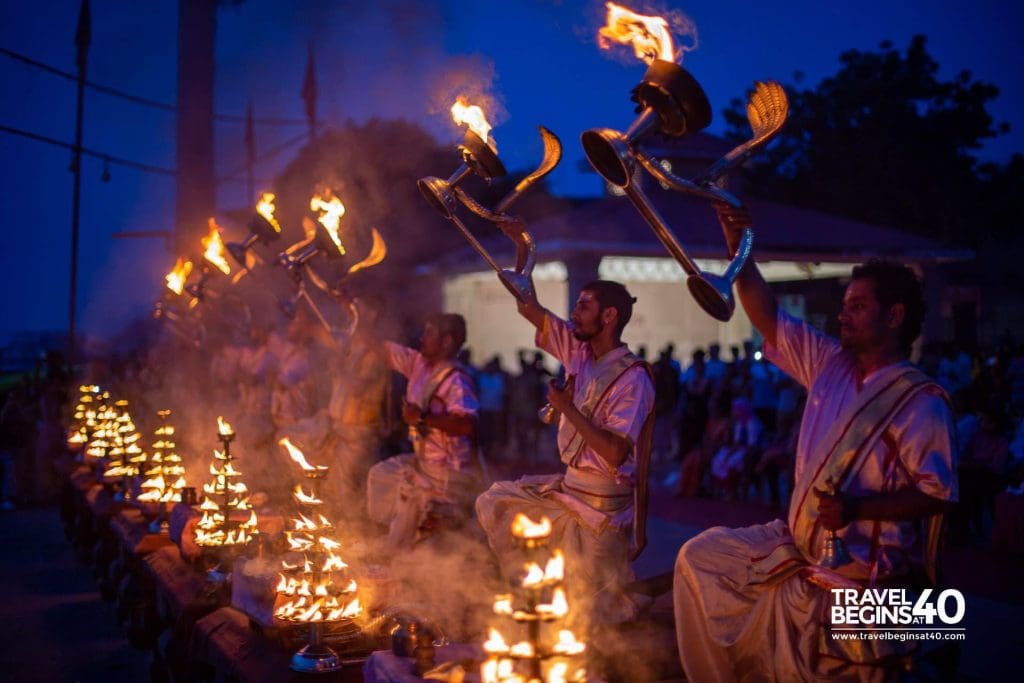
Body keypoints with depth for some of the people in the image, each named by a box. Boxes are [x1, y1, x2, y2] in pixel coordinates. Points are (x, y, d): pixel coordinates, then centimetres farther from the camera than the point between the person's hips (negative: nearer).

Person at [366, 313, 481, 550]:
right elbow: (385, 349, 10)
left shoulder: (456, 380, -22)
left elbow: (467, 425, -36)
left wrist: (423, 418, -31)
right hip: (422, 462, 10)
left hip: (449, 472, -9)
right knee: (381, 476, 19)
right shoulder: (419, 363, 3)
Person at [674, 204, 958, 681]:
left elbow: (938, 492, -18)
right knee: (699, 558, 9)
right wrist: (739, 250, -4)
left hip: (855, 575, -8)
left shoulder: (920, 401, -14)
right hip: (799, 547, 8)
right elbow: (768, 318, 6)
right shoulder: (830, 364, 5)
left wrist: (857, 507, -28)